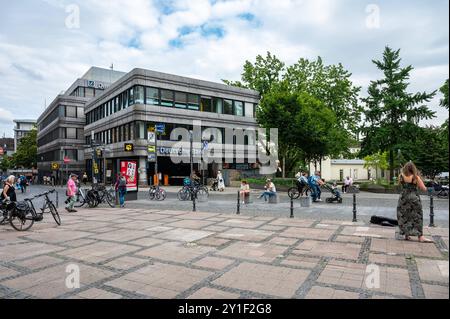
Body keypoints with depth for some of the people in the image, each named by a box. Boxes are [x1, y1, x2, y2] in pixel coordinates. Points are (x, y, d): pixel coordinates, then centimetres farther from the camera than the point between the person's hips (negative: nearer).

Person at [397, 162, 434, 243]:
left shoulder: (401, 176, -3)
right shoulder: (416, 177, -9)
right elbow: (424, 189, -6)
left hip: (403, 198, 2)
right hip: (414, 198, -2)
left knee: (404, 217, 11)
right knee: (417, 217, 5)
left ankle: (406, 235, 15)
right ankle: (420, 237, 6)